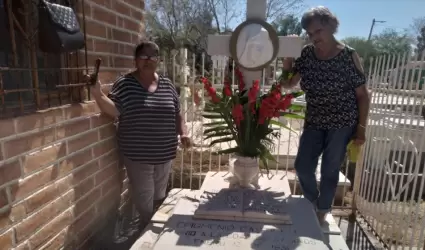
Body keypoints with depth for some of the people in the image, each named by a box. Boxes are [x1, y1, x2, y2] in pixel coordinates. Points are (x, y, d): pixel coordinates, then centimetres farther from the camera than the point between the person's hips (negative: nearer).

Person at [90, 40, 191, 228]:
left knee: (160, 199, 21)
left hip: (164, 155, 4)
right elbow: (114, 110, -16)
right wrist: (97, 93, -31)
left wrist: (183, 133, -2)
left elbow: (176, 114, 11)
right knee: (145, 203, 6)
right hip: (138, 156, -4)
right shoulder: (125, 83, -6)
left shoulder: (167, 85, 5)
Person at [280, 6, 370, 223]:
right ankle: (312, 204, 35)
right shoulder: (306, 54, -2)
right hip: (314, 122, 4)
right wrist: (287, 57, -14)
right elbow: (288, 84, -1)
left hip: (342, 123, -3)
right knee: (302, 166, 5)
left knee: (329, 170, 6)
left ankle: (321, 213, 30)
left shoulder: (349, 56, -11)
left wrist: (361, 128, -8)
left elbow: (362, 95, -7)